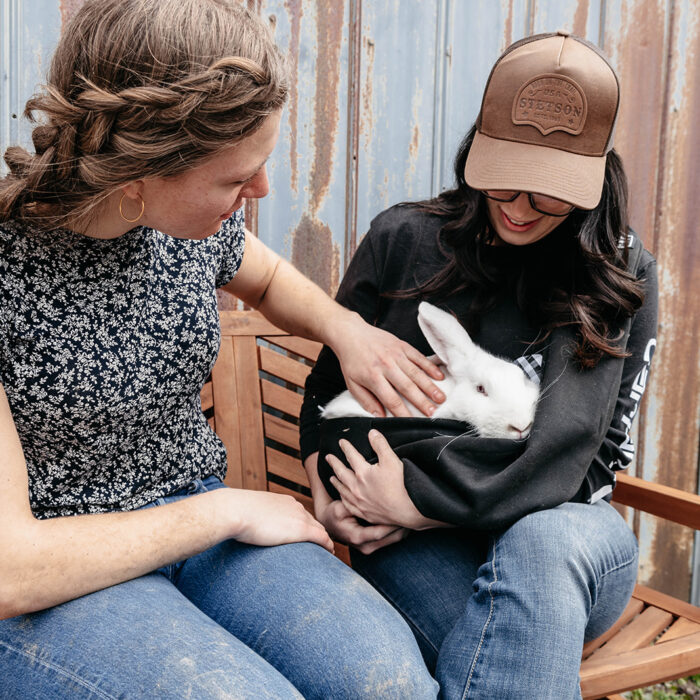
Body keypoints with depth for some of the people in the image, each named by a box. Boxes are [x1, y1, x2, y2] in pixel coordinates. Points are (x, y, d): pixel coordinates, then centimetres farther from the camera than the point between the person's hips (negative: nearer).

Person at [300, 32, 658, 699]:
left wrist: (421, 497, -19)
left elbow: (569, 445, -11)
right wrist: (330, 485, -8)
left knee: (543, 542, -37)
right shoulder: (401, 238, 5)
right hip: (418, 546, -1)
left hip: (560, 527, 1)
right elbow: (330, 385, 12)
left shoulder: (621, 276, 2)